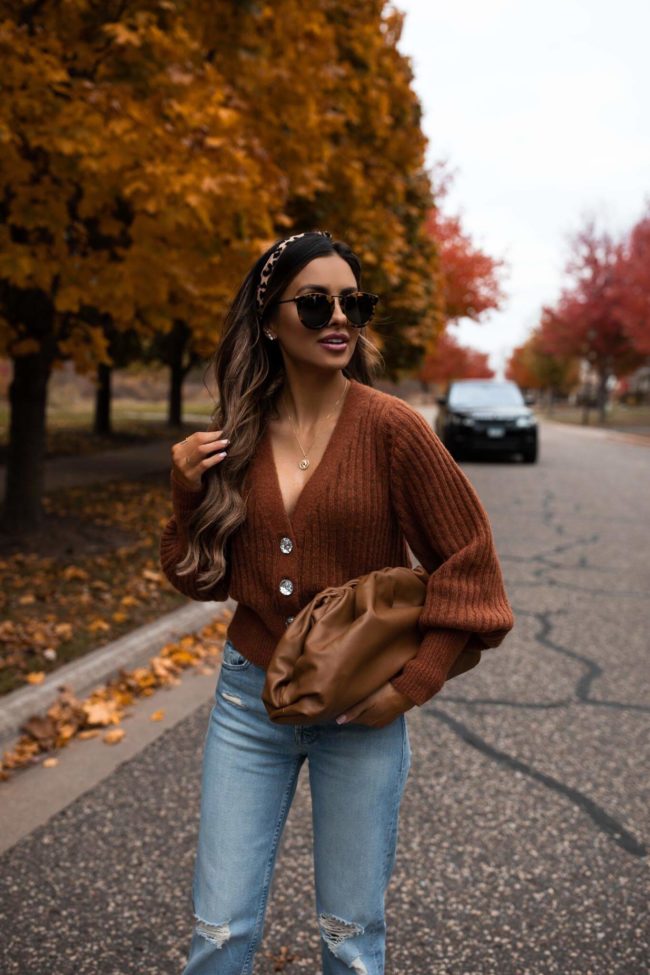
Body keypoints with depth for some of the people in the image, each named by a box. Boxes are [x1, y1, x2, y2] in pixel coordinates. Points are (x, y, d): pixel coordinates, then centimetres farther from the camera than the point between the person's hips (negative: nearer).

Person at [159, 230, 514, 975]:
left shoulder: (390, 426, -13)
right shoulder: (234, 436, -1)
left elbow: (467, 562, -7)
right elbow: (202, 578, 7)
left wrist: (412, 685, -10)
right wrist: (189, 493, -9)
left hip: (360, 709, -2)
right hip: (249, 698, 3)